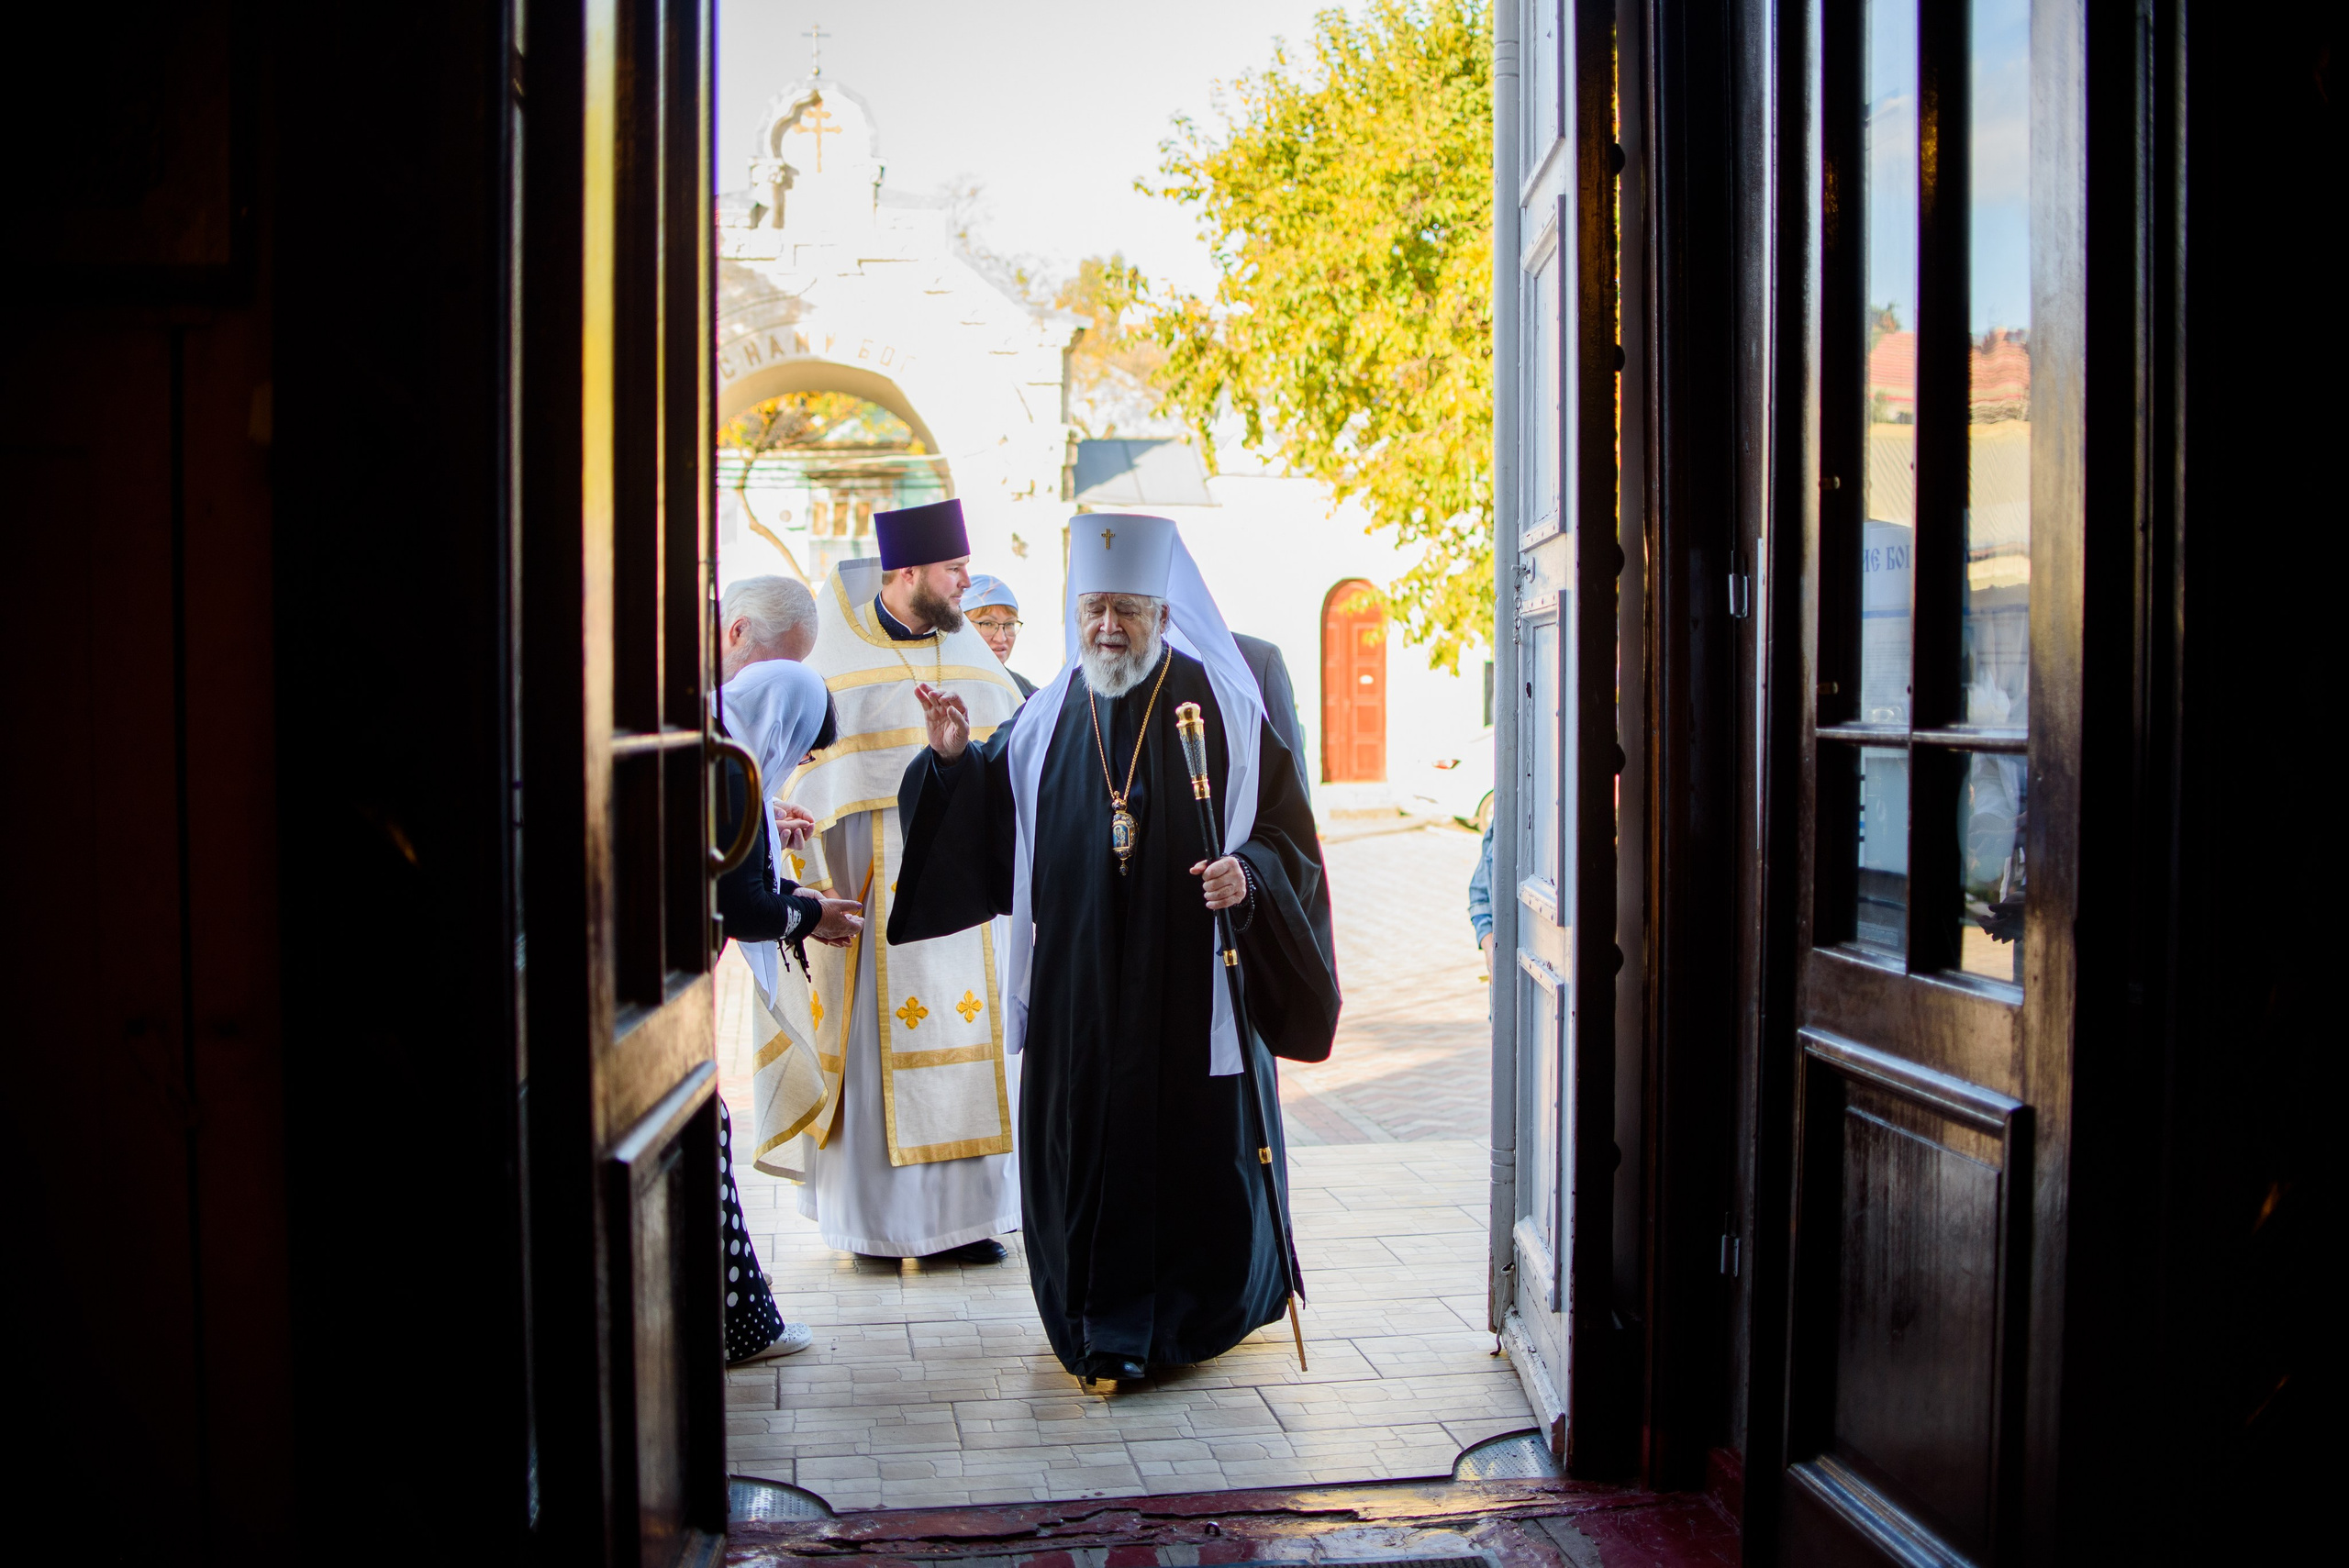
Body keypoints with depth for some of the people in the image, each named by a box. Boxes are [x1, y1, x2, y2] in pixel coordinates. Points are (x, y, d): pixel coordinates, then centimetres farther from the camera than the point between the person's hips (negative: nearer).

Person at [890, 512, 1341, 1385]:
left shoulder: (1222, 708, -2)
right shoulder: (1046, 720, 8)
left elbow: (1284, 832, -2)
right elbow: (991, 832, 12)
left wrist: (1250, 874, -22)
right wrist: (954, 762, -4)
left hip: (1194, 986, -3)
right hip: (1081, 993, 3)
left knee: (1202, 1149, 5)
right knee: (1090, 1144, 7)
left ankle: (1207, 1310, 25)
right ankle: (1109, 1324, 23)